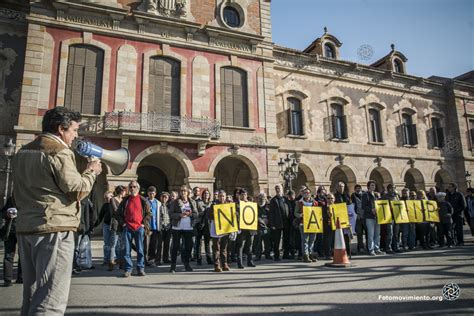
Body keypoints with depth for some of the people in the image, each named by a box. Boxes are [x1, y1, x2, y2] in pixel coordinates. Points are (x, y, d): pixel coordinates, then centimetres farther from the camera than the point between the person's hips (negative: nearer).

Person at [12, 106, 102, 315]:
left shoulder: (23, 152, 17)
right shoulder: (59, 151, -11)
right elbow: (77, 190, -13)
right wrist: (91, 172, 4)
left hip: (25, 228, 9)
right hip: (54, 228, -9)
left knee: (32, 295, 17)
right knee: (51, 299, -6)